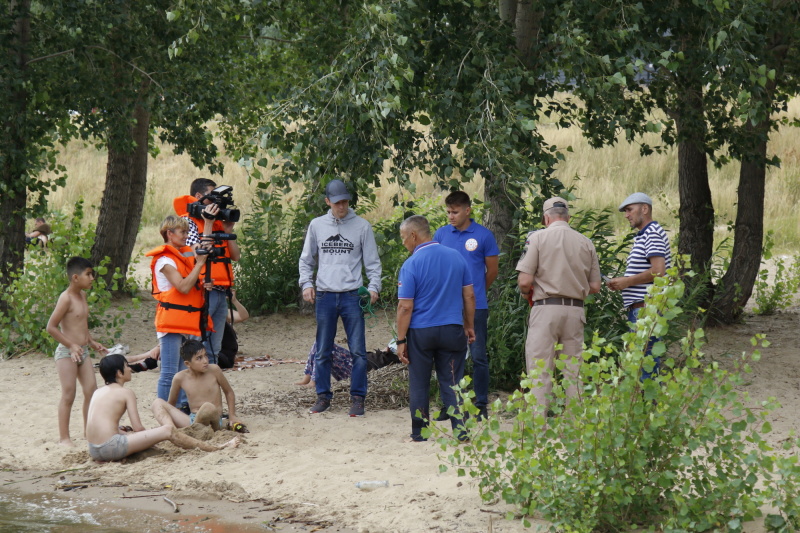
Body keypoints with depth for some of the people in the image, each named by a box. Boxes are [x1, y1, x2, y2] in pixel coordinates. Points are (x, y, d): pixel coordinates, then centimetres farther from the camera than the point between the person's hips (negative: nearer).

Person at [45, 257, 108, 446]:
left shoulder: (82, 295, 11)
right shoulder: (66, 298, -15)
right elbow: (51, 327, -18)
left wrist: (92, 342, 14)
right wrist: (71, 345, -20)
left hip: (82, 352, 8)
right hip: (66, 353, -8)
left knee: (92, 391, 7)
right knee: (68, 395, -6)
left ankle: (89, 430, 19)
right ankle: (64, 437, -1)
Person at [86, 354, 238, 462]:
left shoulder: (98, 393, 17)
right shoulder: (126, 393, -3)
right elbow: (138, 428, -4)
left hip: (94, 451, 8)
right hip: (111, 448, -8)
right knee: (168, 430, -2)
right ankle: (215, 449, 7)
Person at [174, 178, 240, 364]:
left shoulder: (217, 223, 17)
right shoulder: (189, 221, -4)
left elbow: (235, 256, 15)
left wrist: (228, 230, 4)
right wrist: (208, 223, -15)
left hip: (221, 293, 8)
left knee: (213, 349, 11)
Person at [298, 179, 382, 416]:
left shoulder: (361, 226, 3)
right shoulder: (317, 225, 9)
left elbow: (372, 261, 5)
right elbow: (306, 259, 15)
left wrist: (374, 286, -9)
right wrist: (306, 283, 0)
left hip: (352, 296, -2)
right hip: (324, 296, 2)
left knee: (358, 351, -4)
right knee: (322, 352, 6)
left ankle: (357, 398, 2)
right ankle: (323, 396, 16)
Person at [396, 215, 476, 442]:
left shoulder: (411, 265, -10)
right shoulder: (456, 257, 2)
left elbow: (405, 307, -11)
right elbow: (469, 296, 8)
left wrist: (401, 340, -5)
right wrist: (469, 326, 18)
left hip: (420, 332, -3)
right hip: (452, 330, 3)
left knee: (419, 385, 9)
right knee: (452, 382, 7)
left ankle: (419, 433, 14)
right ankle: (461, 430, 1)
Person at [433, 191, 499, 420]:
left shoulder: (483, 235, -2)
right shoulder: (441, 234, 6)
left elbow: (492, 270, 6)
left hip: (475, 306, -3)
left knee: (478, 356, 0)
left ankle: (481, 404, 7)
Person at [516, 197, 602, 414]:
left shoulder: (538, 238, -3)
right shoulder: (586, 243, 8)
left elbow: (524, 282, -9)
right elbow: (595, 287, 9)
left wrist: (527, 293, 13)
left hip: (546, 309, -3)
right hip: (576, 311, 3)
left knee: (540, 371, -2)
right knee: (574, 372, 9)